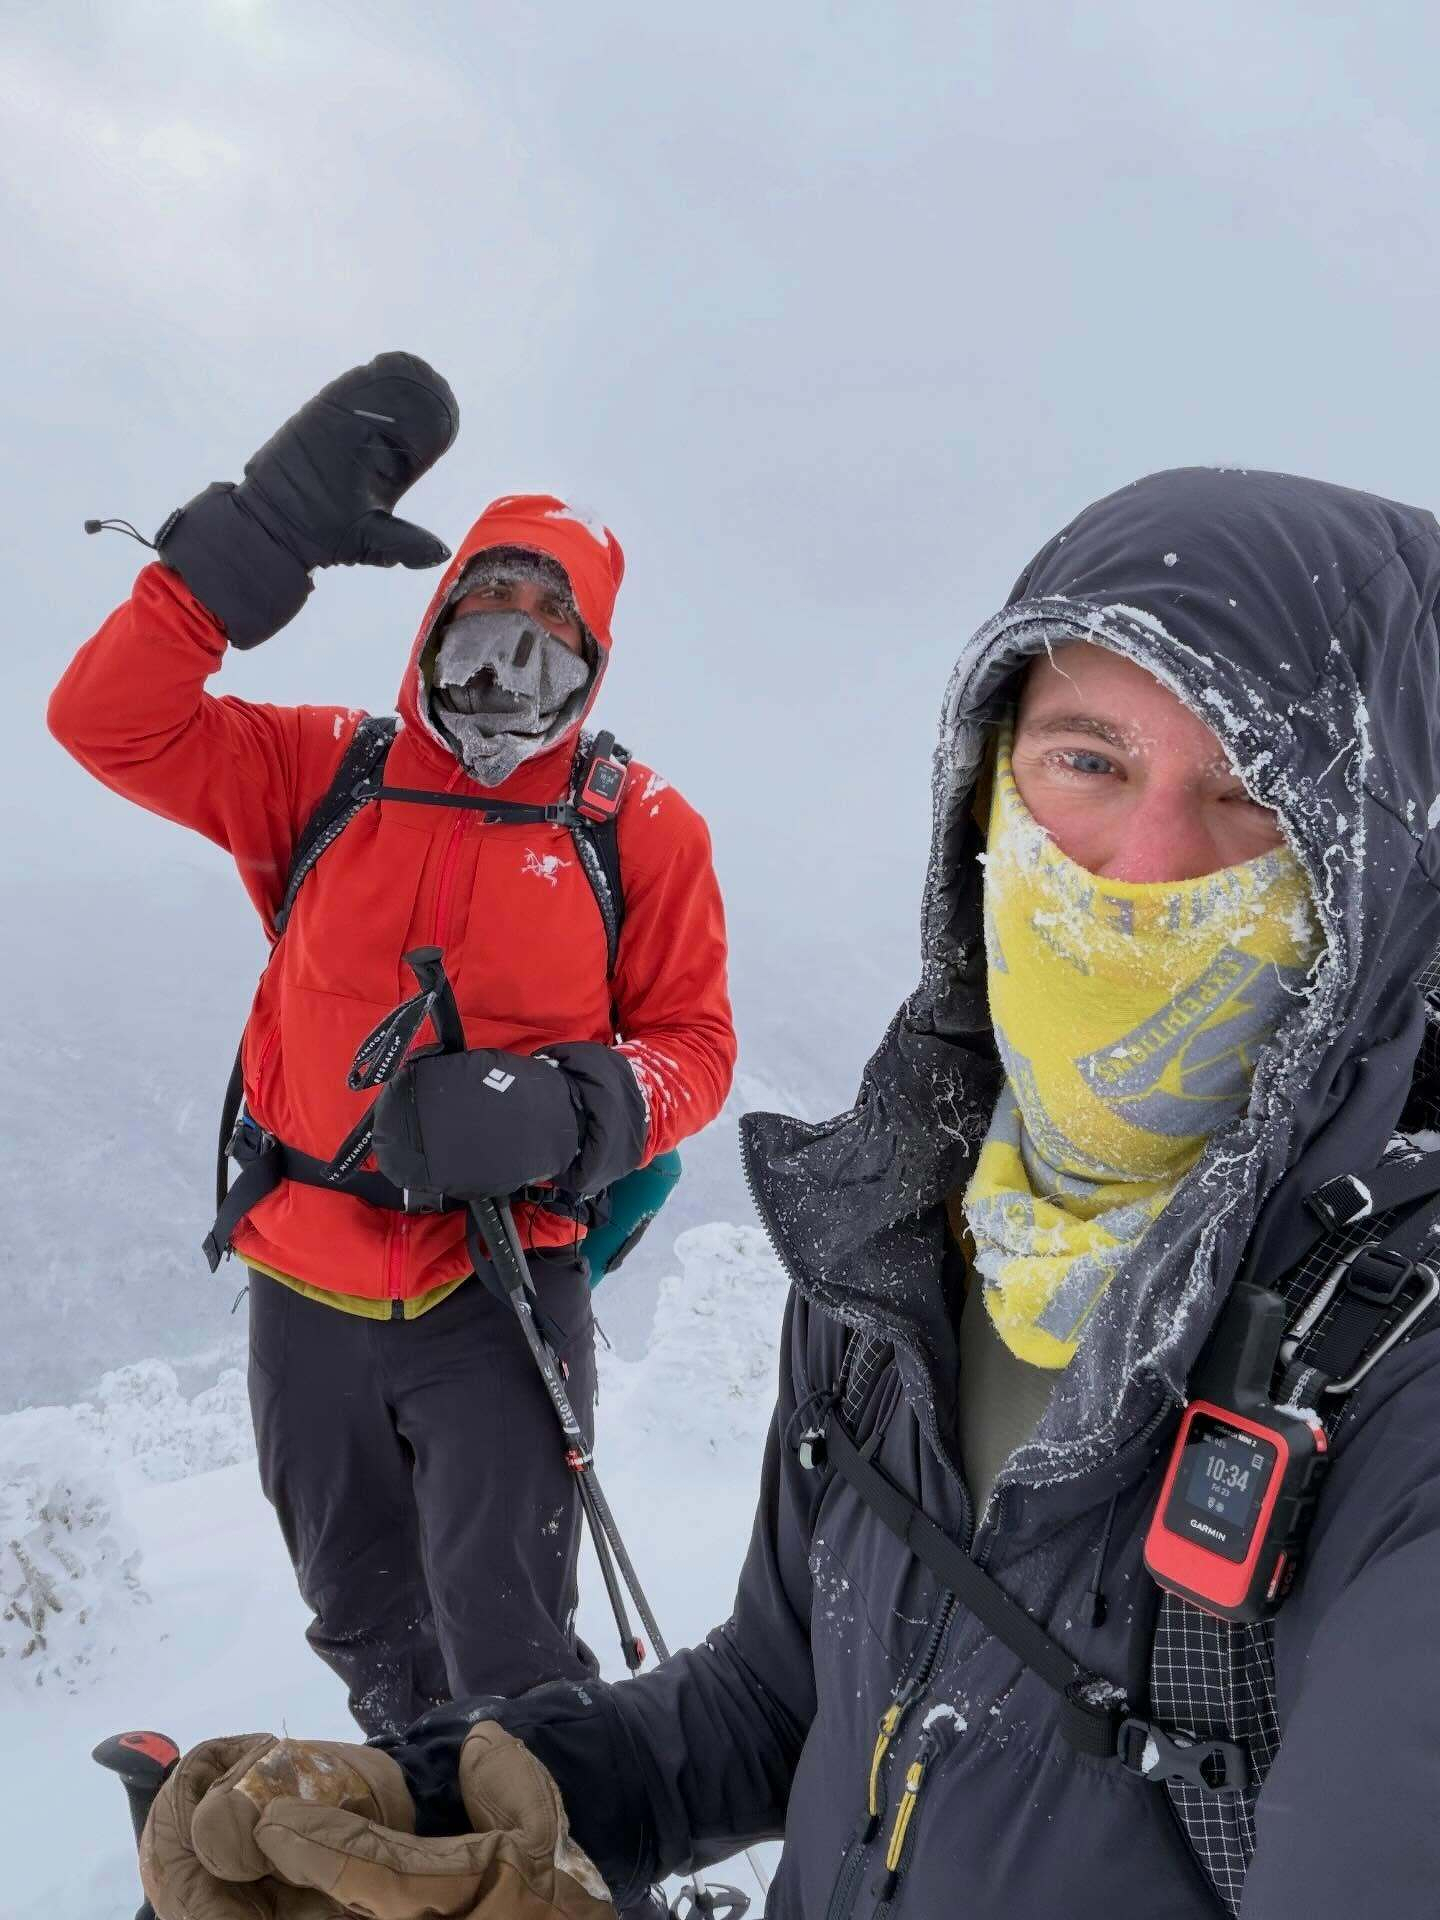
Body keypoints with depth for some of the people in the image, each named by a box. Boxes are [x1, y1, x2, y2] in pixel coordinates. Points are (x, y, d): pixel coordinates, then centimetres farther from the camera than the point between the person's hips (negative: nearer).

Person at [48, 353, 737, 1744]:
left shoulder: (641, 828, -3)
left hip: (503, 1288, -3)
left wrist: (564, 1113, -25)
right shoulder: (325, 774, 0)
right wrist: (264, 536, -19)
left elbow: (691, 1042, -4)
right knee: (368, 1637, 22)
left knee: (504, 1655, -9)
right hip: (308, 1287, 4)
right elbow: (106, 722, -9)